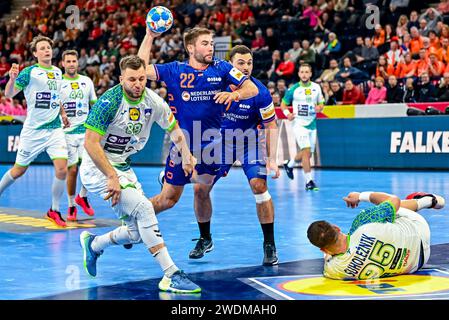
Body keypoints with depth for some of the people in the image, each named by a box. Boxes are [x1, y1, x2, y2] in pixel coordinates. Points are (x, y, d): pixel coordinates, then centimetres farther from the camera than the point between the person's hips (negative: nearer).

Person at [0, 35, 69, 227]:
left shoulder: (58, 72, 10)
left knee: (62, 169, -11)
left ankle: (54, 211, 3)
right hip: (33, 130, -4)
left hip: (55, 128, 4)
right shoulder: (29, 72, -7)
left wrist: (63, 114, 20)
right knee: (19, 170, 7)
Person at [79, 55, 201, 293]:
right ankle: (171, 276, -21)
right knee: (144, 208, -23)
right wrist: (112, 177, -27)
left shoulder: (153, 101, -4)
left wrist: (186, 156, 8)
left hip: (122, 166, 7)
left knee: (138, 232, 5)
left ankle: (93, 244, 33)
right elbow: (90, 144, -24)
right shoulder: (109, 102, -22)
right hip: (98, 166, -7)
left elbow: (173, 128, 15)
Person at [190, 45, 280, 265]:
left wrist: (272, 159, -21)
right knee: (200, 189, -3)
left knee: (259, 185, -21)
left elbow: (271, 126, -13)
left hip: (249, 141, -2)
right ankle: (205, 239, 19)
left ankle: (269, 244, -9)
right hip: (220, 140, 3)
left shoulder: (259, 92, -21)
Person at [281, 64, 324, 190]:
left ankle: (289, 164, 43)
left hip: (312, 124, 5)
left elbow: (321, 103, 15)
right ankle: (309, 181, -13)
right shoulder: (293, 89, -5)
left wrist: (319, 107, -9)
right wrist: (287, 114, -16)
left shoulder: (316, 87, 4)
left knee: (308, 154, 14)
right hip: (299, 124, -5)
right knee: (306, 151, -18)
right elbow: (283, 104, 4)